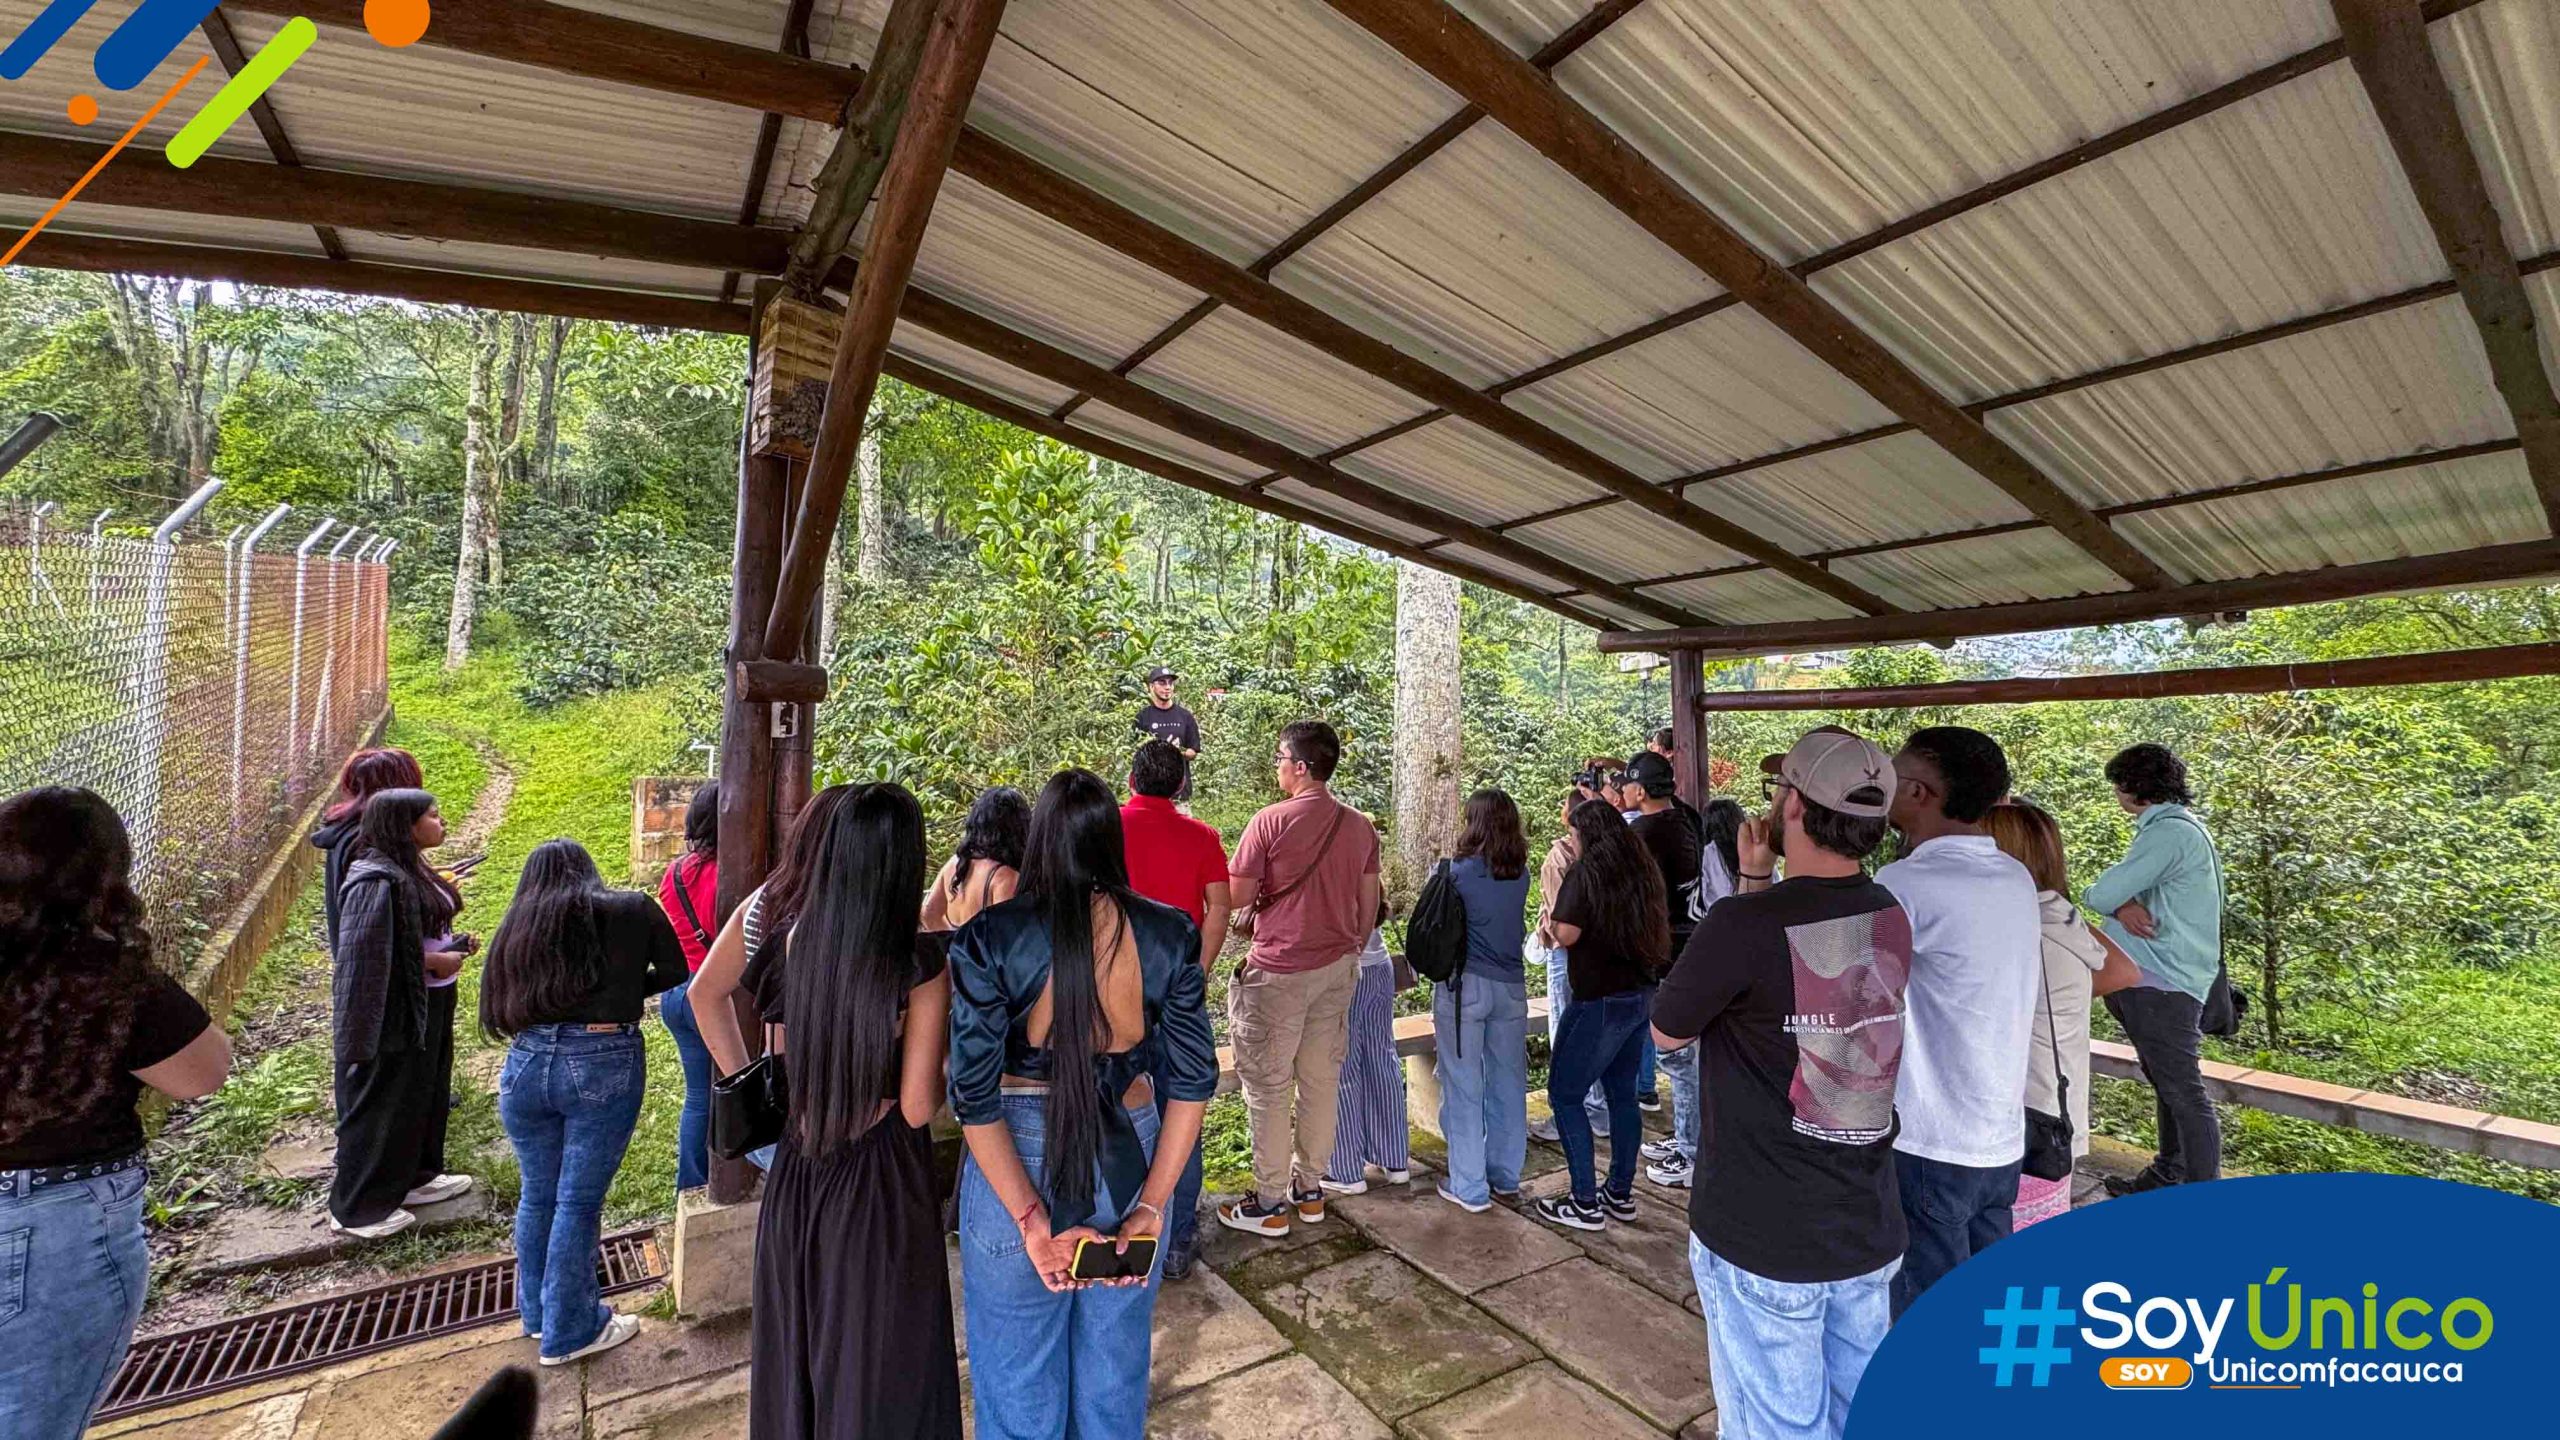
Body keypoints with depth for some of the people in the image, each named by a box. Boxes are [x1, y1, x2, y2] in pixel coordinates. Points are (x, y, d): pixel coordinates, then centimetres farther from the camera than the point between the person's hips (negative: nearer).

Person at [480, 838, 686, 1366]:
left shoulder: (515, 926, 14)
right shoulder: (632, 910, 4)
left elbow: (494, 1012, 12)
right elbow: (675, 969, 7)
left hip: (526, 1064, 4)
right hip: (604, 1062, -4)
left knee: (537, 1195, 21)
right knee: (578, 1201, 7)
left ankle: (537, 1313, 39)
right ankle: (568, 1332, 21)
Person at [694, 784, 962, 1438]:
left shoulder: (776, 920, -11)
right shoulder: (921, 960, -23)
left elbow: (705, 993, 9)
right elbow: (918, 1107, -18)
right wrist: (942, 1031, -3)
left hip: (792, 1170, 5)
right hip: (881, 1180, -4)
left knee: (794, 1346, 26)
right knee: (877, 1363, 16)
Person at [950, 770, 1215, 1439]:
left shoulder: (990, 938, -15)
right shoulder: (1169, 934, -10)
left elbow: (975, 1094, -15)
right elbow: (1194, 1078, -7)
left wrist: (1032, 1220, -11)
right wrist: (1151, 1205, -5)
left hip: (1017, 1155, -1)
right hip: (1132, 1158, 2)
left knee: (1019, 1378, 22)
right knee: (1116, 1368, 25)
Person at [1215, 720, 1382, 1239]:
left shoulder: (1271, 821, -15)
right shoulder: (1360, 826, 2)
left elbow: (1238, 897, -12)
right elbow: (1369, 903, 8)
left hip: (1279, 969, -6)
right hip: (1338, 967, 6)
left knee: (1269, 1086, 7)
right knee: (1322, 1080, 16)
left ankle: (1270, 1204, 17)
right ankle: (1310, 1189, 29)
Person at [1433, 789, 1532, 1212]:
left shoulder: (1458, 871, -11)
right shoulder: (1521, 875, 2)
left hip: (1465, 986, -5)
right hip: (1511, 986, 5)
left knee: (1464, 1089, 6)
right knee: (1508, 1086, 15)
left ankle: (1470, 1188, 14)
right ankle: (1506, 1180, 28)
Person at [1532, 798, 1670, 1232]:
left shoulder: (1585, 872, -15)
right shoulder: (1643, 869, 6)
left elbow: (1567, 934, -21)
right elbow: (1657, 929, 16)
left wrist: (1550, 924, -1)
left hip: (1600, 1001, -8)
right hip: (1641, 996, 8)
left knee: (1564, 1094, 3)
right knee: (1622, 1094, 17)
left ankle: (1585, 1203, 5)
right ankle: (1621, 1194, 26)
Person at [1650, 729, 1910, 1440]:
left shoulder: (1744, 924, -24)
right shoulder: (1892, 918, -3)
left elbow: (1666, 1031, -8)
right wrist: (1761, 886, 5)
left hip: (1762, 1238, -6)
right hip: (1869, 1232, 6)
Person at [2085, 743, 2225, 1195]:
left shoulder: (2171, 833, -16)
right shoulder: (2164, 828, 16)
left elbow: (2102, 893, -20)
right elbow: (2120, 892, 12)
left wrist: (2115, 900, 3)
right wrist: (2123, 906, -11)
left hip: (2162, 986, -10)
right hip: (2151, 981, 10)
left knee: (2183, 1093, -4)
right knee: (2168, 1085, 19)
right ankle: (2168, 1175, 30)